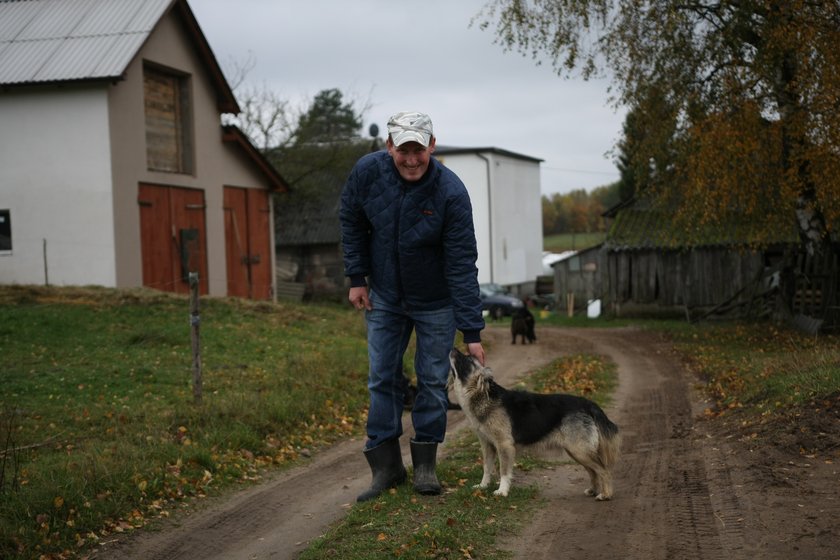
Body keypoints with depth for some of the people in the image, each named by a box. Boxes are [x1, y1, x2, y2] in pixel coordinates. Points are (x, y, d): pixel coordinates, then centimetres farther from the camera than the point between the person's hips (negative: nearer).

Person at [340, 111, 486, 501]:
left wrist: (472, 333, -28)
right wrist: (357, 278, -1)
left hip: (436, 301, -2)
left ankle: (425, 464, 17)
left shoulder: (451, 192, -27)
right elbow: (351, 222, 1)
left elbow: (462, 265, -26)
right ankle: (385, 466, 14)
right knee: (382, 378, 5)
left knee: (433, 380, 3)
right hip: (384, 296, 3)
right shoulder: (367, 172, -19)